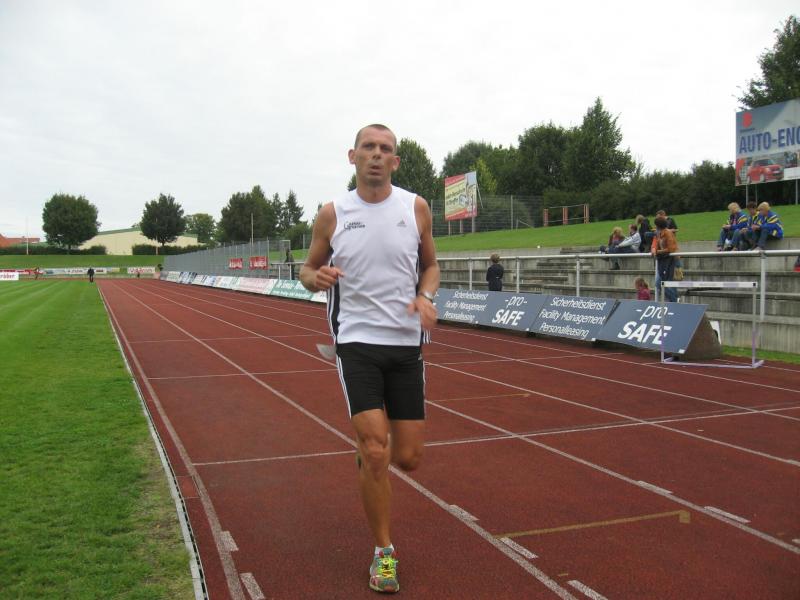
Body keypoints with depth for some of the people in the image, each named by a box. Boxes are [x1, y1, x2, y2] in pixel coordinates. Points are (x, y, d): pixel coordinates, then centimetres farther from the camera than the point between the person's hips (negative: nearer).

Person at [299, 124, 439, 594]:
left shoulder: (416, 208, 2)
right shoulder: (332, 214, 0)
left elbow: (431, 264, 14)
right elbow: (309, 269, 10)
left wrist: (426, 296, -8)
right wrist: (315, 277, -15)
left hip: (406, 344, 2)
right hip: (356, 342, -2)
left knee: (409, 458, 4)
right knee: (376, 452, -11)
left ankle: (368, 452, 41)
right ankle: (384, 551, 11)